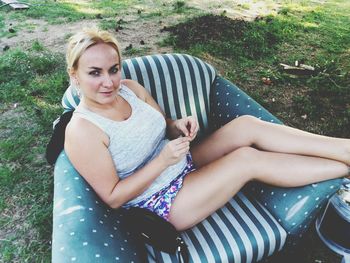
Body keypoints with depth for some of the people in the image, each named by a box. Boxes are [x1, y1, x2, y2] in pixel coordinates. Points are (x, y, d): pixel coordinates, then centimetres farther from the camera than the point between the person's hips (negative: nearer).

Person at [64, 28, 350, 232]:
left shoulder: (129, 87, -1)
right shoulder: (82, 131, -21)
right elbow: (112, 197, -17)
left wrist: (178, 126, -14)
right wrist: (162, 161, -27)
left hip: (183, 164, 7)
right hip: (161, 203, -6)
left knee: (246, 124, -13)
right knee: (248, 158, -21)